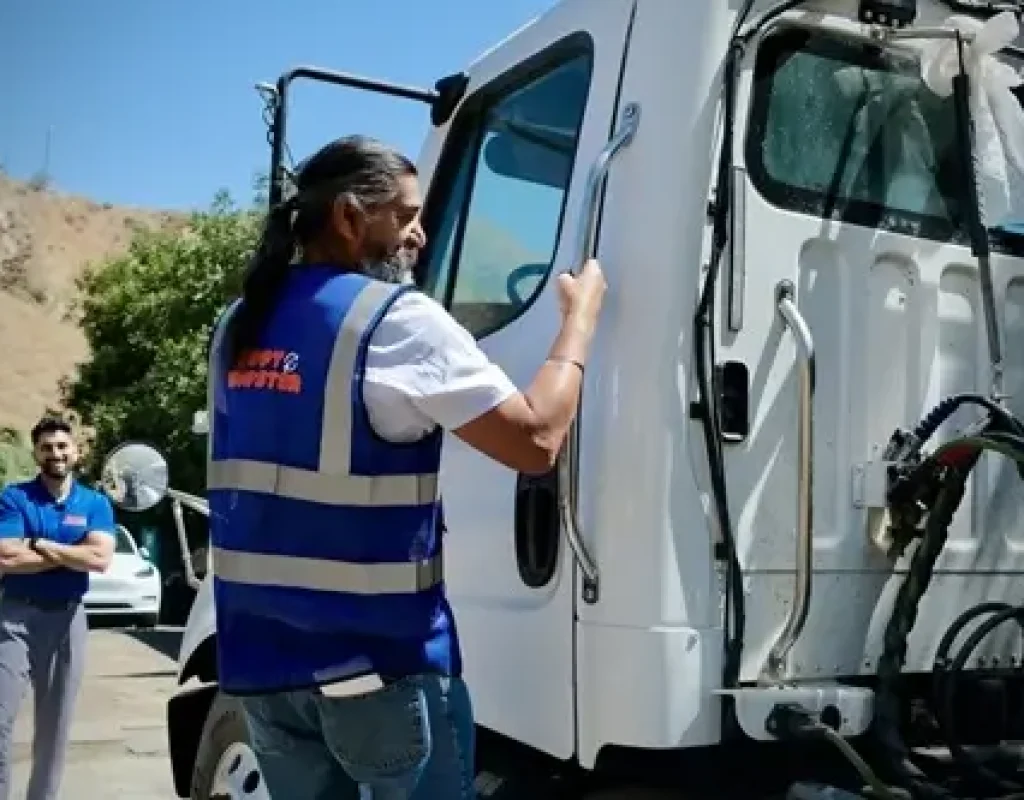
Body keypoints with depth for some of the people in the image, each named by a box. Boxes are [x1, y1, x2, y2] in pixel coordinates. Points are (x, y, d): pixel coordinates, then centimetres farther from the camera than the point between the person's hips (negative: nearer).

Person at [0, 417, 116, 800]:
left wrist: (39, 544, -13)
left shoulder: (96, 504, 3)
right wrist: (71, 554, -11)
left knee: (54, 725, 12)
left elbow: (100, 559, -13)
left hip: (67, 620, 2)